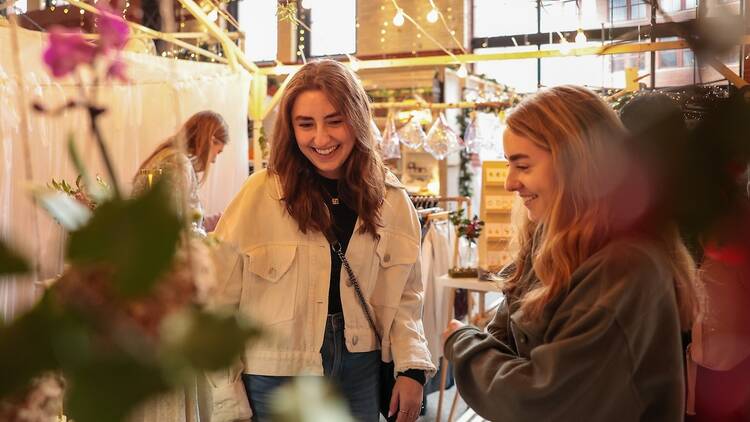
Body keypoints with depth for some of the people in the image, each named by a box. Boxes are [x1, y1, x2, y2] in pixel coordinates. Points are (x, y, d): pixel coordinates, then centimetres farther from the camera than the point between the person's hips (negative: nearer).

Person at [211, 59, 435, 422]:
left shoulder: (390, 198, -2)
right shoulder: (261, 193, -12)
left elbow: (403, 294, 6)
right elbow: (219, 300, -10)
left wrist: (412, 367, -6)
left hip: (359, 370, 3)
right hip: (276, 377, -3)